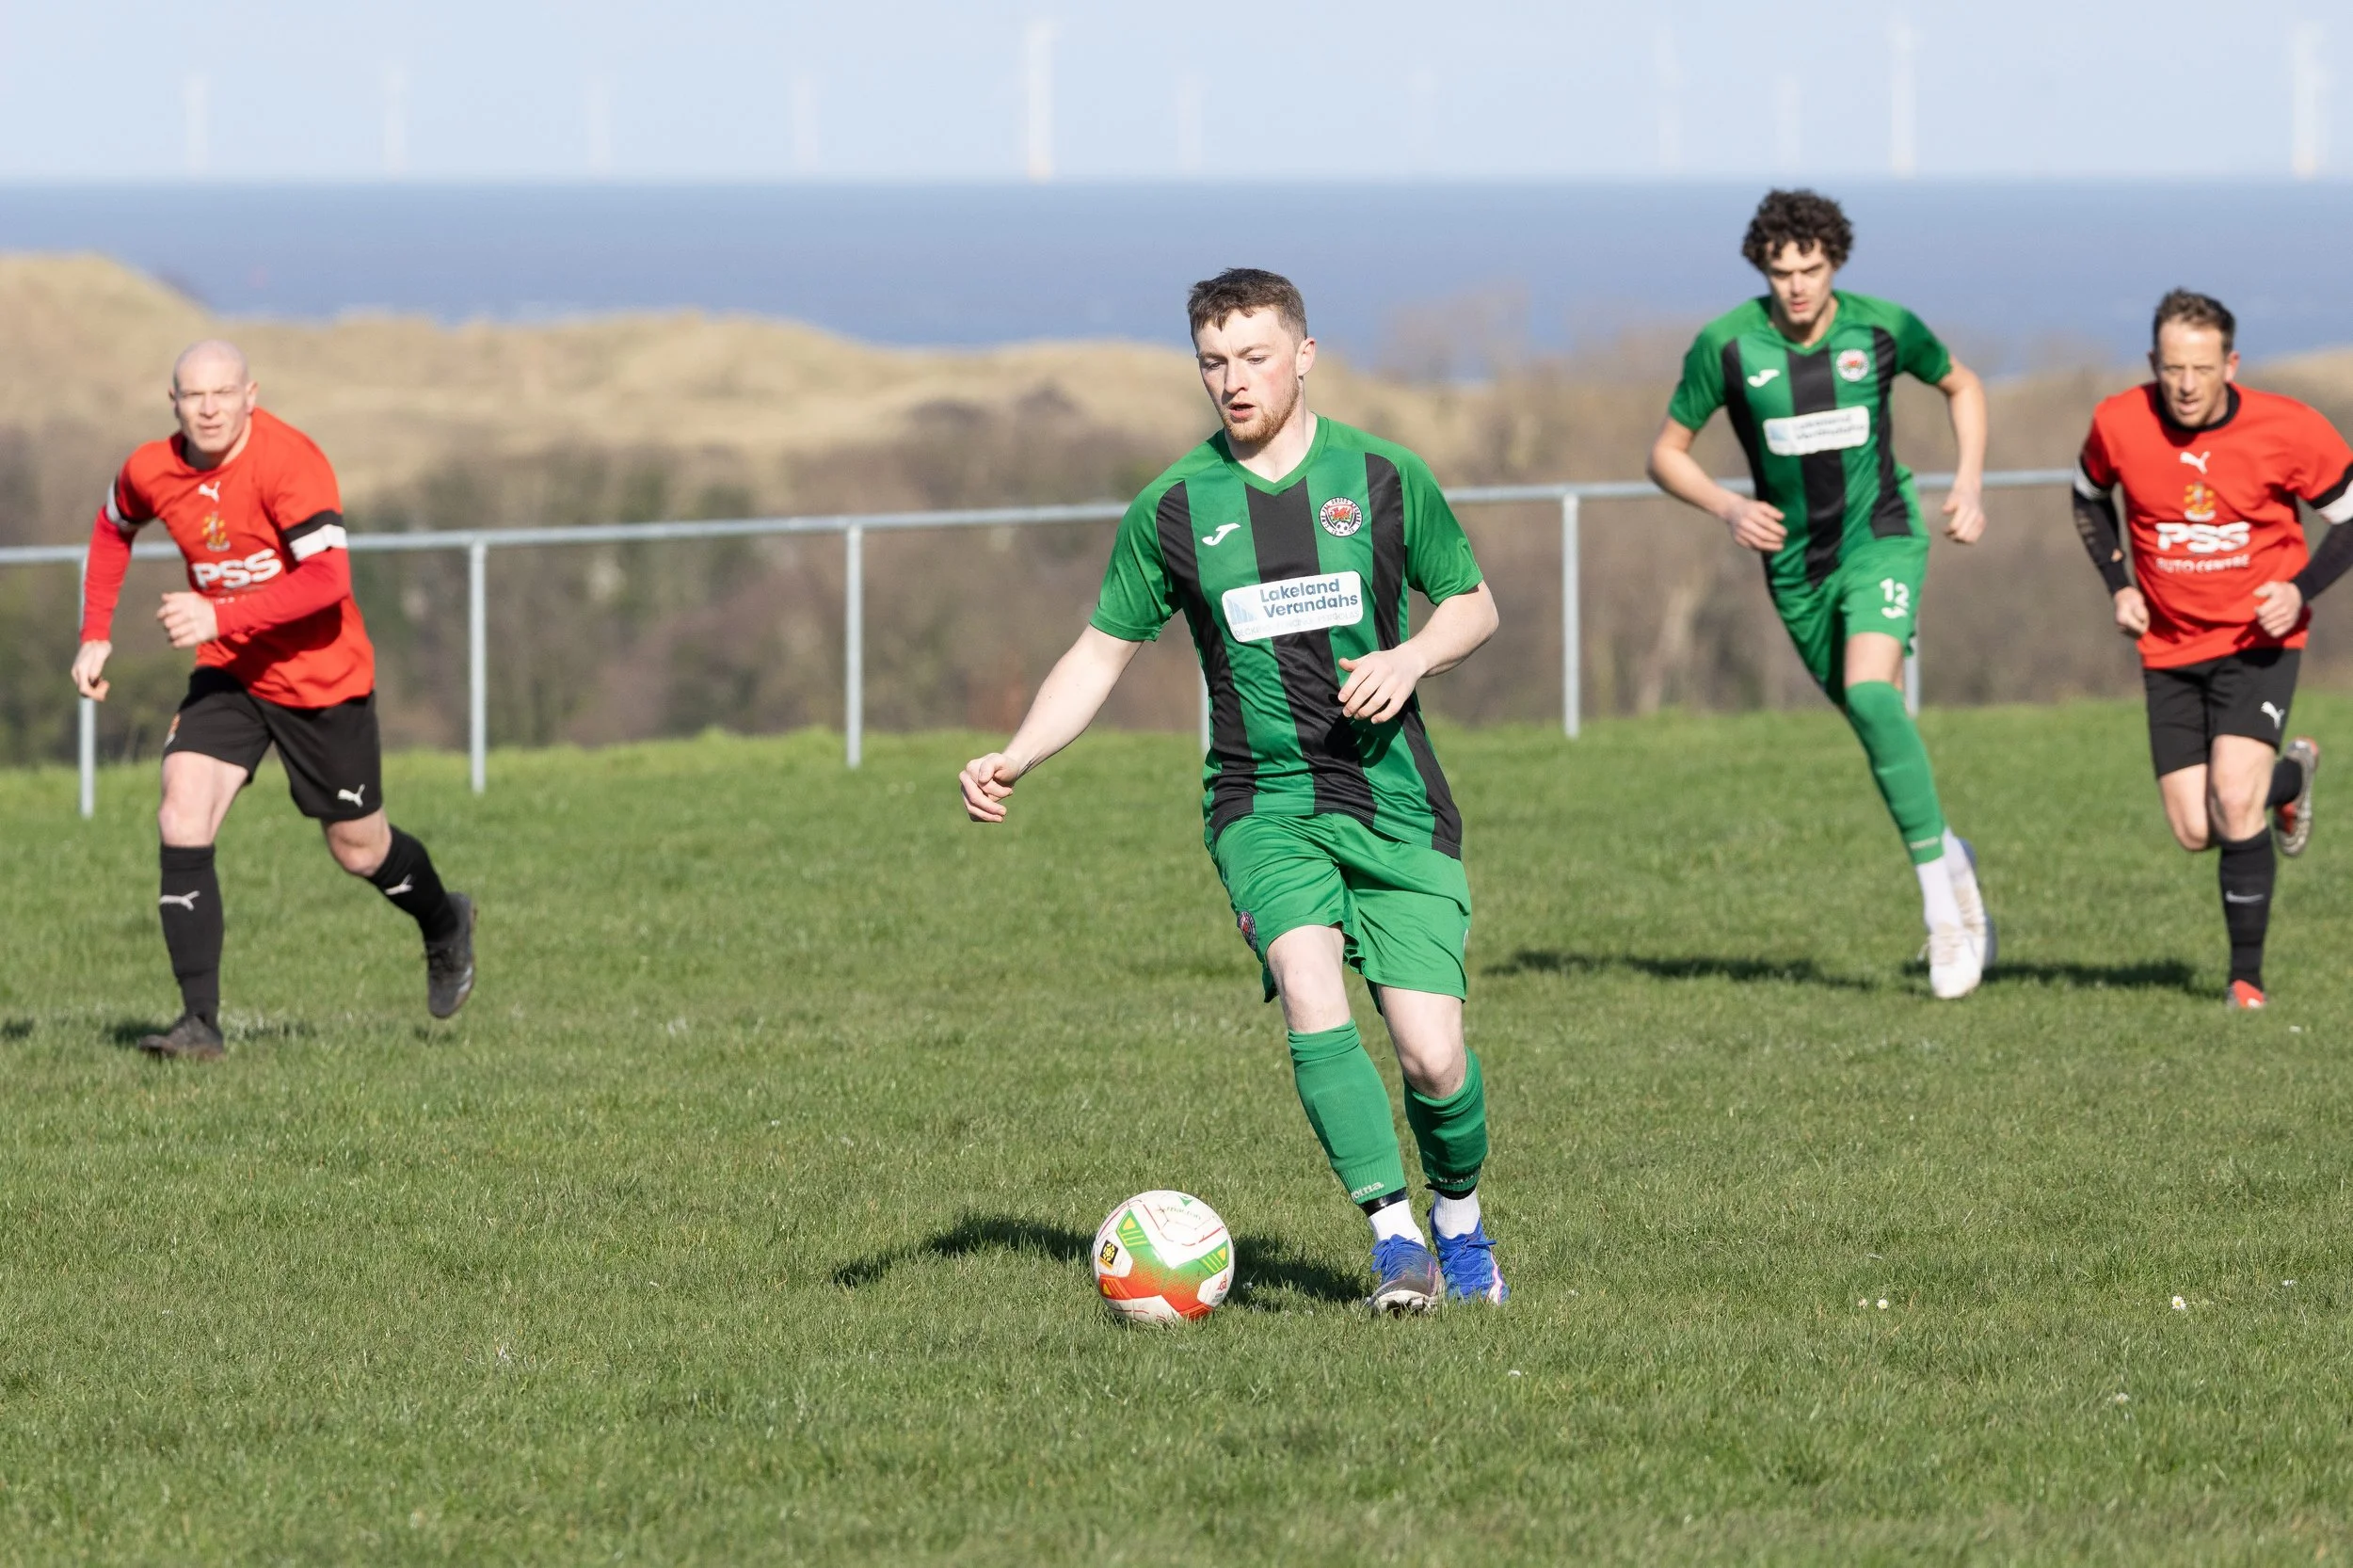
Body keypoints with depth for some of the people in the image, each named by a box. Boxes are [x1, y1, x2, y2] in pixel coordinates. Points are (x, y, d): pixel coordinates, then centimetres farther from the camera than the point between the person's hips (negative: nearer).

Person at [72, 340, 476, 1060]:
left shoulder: (287, 462, -25)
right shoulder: (151, 472, -7)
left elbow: (327, 579, -33)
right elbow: (113, 529, 18)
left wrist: (219, 616, -41)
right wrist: (96, 637, 10)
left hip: (321, 679, -4)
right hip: (229, 675, 4)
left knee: (358, 850, 11)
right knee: (182, 815, -18)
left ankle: (445, 926, 46)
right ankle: (200, 1020, -17)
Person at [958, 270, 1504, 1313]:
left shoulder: (1382, 479, 1)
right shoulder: (1172, 509, 2)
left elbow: (1472, 603, 12)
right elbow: (1103, 650, 10)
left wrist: (1411, 657, -9)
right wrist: (1015, 760, -4)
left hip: (1394, 802, 0)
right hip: (1264, 802, 0)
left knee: (1432, 1057, -8)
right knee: (1307, 981, -29)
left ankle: (1459, 1217, 24)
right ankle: (1393, 1237, -27)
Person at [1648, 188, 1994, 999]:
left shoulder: (1883, 328, -10)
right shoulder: (1726, 345, -12)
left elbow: (1961, 386, 12)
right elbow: (1666, 454, -1)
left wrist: (1969, 484, -1)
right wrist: (1727, 507, -19)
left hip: (1880, 537, -3)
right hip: (1795, 560, 3)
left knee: (1870, 693, -26)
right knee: (1874, 719, 11)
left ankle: (1941, 899, -21)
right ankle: (1951, 858, 37)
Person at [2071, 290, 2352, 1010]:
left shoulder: (2286, 430, -17)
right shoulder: (2119, 424, -11)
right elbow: (2090, 498, 13)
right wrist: (2119, 585, 1)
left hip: (2259, 641, -3)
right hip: (2170, 648, 3)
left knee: (2234, 803, -20)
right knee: (2195, 832, 0)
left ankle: (2247, 974, -4)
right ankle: (2288, 775, 35)